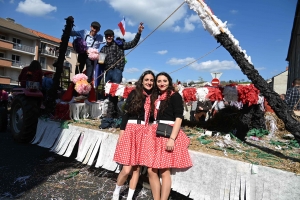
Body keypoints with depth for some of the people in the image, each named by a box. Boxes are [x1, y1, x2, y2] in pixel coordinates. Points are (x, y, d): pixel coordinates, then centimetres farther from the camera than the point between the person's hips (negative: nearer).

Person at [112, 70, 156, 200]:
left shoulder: (153, 97, 9)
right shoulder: (134, 93, -1)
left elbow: (152, 117, 12)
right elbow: (126, 114, -4)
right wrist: (121, 133, -8)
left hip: (144, 132, 4)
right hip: (130, 130, -4)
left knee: (136, 168, 9)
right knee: (127, 169, -5)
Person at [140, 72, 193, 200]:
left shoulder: (175, 96, -3)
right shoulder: (157, 97, 18)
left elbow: (178, 118, -11)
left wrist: (172, 139, -21)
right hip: (154, 134, 7)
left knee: (164, 171, -3)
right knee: (151, 170, 4)